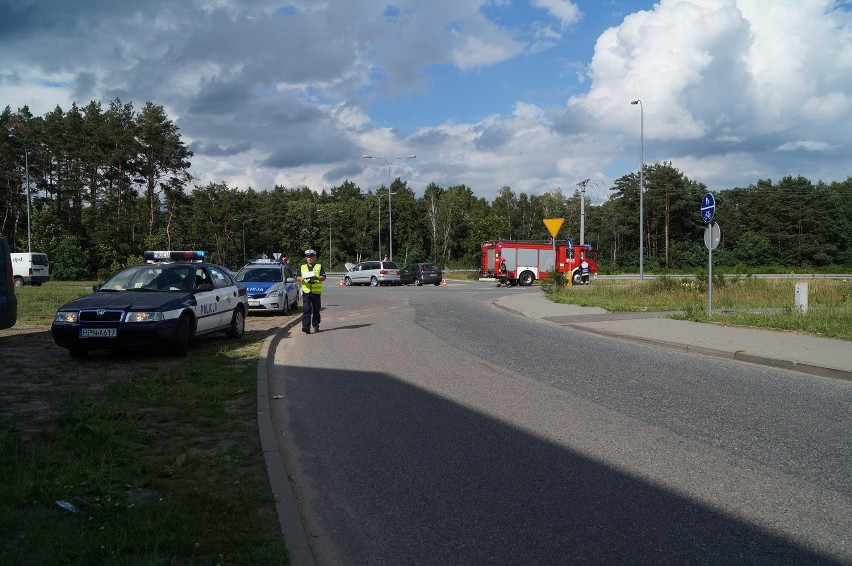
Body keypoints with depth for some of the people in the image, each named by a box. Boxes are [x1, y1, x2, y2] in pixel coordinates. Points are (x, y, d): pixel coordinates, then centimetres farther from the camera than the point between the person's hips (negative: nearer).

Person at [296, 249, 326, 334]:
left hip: (316, 291, 0)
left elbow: (323, 278, -2)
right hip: (306, 291, 0)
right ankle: (306, 326, -16)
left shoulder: (319, 267, 9)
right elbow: (297, 277, 8)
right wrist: (300, 278, -16)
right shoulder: (302, 267, 16)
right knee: (306, 309, -11)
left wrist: (316, 278, -22)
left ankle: (316, 326, 19)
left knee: (316, 310, 7)